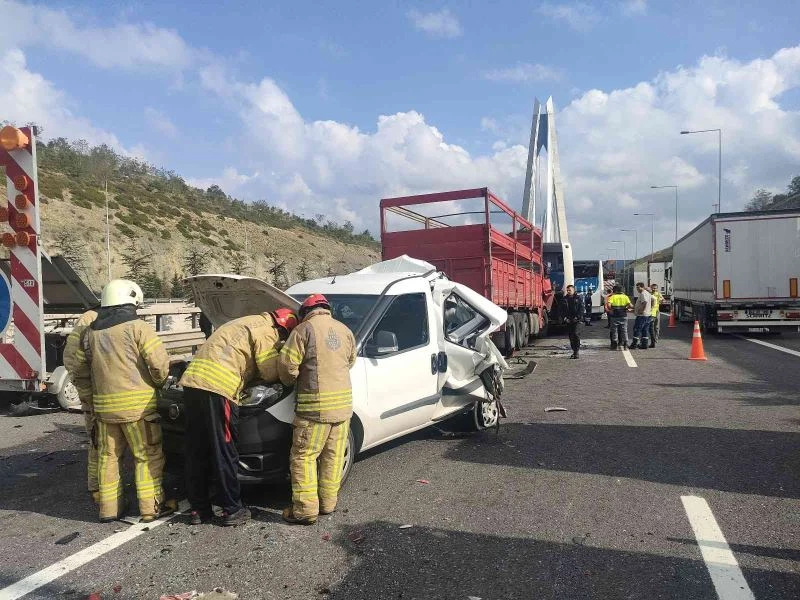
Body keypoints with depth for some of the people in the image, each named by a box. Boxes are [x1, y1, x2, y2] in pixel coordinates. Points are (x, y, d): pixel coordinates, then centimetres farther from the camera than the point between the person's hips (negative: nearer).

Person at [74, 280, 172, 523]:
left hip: (104, 405, 6)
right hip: (137, 404, -6)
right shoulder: (138, 328, -8)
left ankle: (108, 508, 22)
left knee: (108, 456, 16)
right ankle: (152, 507, 6)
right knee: (148, 456, 3)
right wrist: (158, 383, 6)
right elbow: (160, 363, -13)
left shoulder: (90, 332, 11)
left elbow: (81, 368, 17)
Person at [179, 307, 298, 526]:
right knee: (224, 452, 1)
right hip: (216, 386, -9)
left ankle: (199, 509, 22)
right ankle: (232, 510, 11)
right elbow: (270, 373, -2)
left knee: (196, 451, 13)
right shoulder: (266, 331, 0)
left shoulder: (248, 323, 29)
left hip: (192, 379, 9)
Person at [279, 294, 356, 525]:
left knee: (304, 457, 4)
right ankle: (328, 503, 25)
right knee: (333, 456, 15)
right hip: (343, 403, 6)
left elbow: (287, 364, -9)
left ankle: (306, 510, 6)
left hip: (315, 405, -6)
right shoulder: (344, 330, 12)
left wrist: (290, 381, 10)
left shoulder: (305, 329, -6)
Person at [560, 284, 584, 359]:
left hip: (576, 320, -4)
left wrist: (577, 317, -11)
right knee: (571, 335, 6)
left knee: (575, 334, -15)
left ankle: (576, 351, -12)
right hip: (568, 320, 4)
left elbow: (581, 309, -1)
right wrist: (565, 318, -1)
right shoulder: (564, 299, 11)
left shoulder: (578, 298, 2)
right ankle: (574, 351, 15)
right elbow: (562, 310, 13)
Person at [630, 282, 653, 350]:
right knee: (645, 330, 9)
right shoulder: (648, 293, 17)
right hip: (647, 315, 10)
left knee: (637, 329, -5)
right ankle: (644, 345, 11)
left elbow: (645, 302, -29)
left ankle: (634, 344, -4)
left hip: (642, 315, -10)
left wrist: (641, 310, -22)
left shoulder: (643, 294, -15)